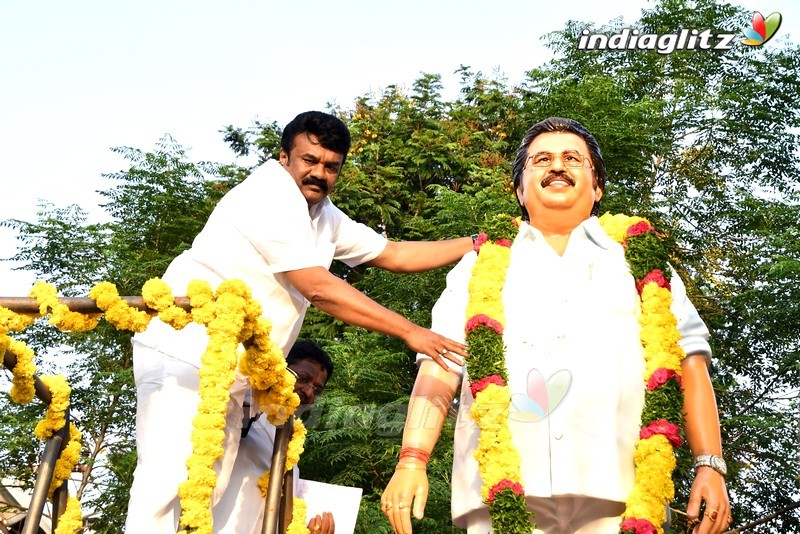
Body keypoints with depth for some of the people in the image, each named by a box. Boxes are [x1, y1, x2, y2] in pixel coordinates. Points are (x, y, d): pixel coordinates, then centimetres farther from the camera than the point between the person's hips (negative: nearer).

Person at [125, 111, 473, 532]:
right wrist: (410, 332, -19)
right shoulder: (270, 194, -14)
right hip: (185, 351, -9)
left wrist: (479, 243, 12)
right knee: (168, 479, -16)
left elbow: (394, 254, 19)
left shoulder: (325, 218, 14)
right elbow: (318, 288, -20)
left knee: (208, 490, 4)